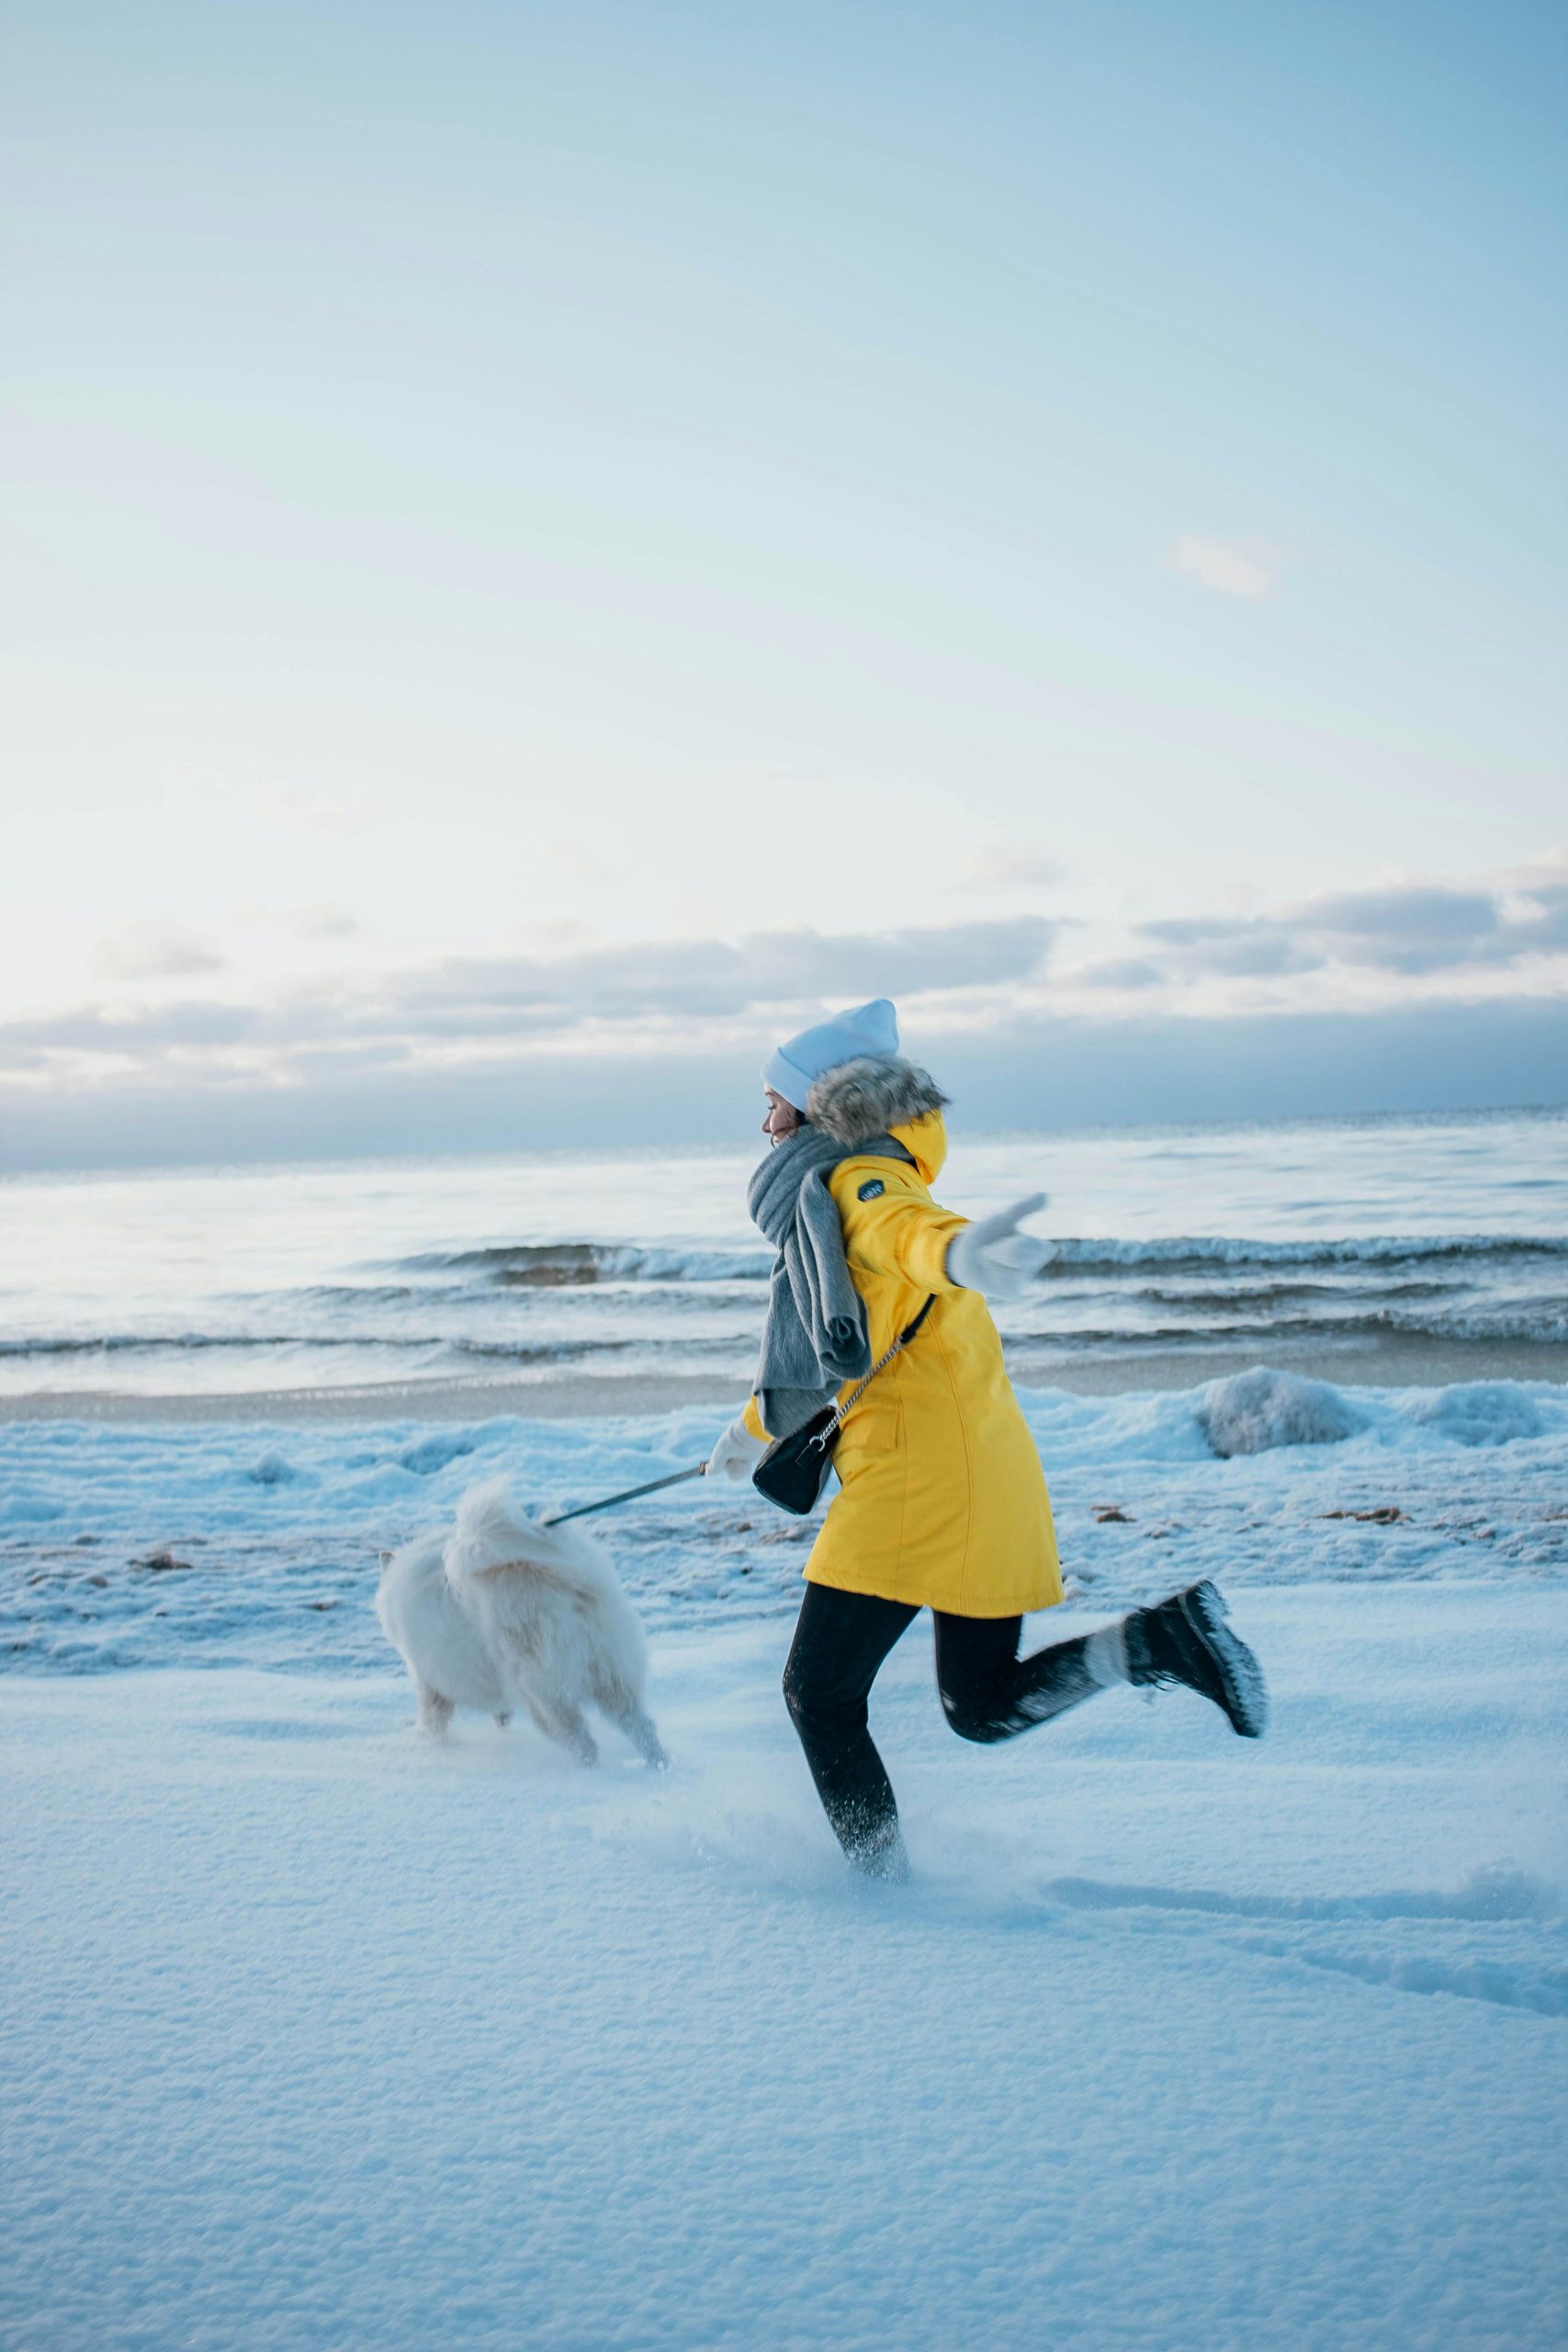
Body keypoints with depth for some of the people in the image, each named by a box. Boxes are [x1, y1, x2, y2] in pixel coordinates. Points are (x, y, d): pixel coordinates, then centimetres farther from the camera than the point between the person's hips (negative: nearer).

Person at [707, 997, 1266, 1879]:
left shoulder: (855, 1181, -6)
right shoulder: (823, 1199, 24)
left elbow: (911, 1231, -32)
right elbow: (824, 1338, 39)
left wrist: (957, 1251, -56)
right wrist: (759, 1425, 52)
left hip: (922, 1475, -10)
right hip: (986, 1470, 10)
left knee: (819, 1694, 0)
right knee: (984, 1705, 13)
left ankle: (883, 1882, 4)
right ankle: (1161, 1637, -1)